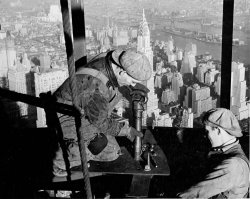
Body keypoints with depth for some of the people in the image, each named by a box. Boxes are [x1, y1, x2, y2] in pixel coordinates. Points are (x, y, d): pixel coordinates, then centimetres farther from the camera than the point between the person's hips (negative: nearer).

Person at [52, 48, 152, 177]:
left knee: (112, 154, 9)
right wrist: (126, 130, -11)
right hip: (67, 118, -8)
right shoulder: (95, 89, -39)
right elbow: (100, 122, -22)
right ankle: (62, 163, -7)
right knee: (98, 142, -25)